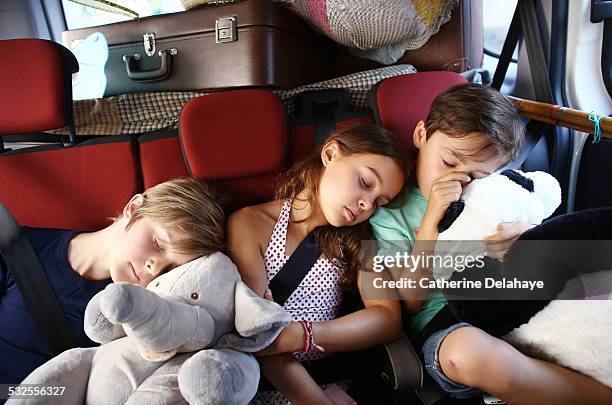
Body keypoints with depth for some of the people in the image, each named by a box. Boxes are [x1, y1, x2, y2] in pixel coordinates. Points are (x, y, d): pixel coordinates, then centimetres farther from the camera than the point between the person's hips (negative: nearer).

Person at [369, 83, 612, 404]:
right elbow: (411, 300, -7)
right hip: (441, 324, -4)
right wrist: (432, 220, -16)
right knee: (469, 351, -37)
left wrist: (528, 235, -13)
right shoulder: (390, 211, -1)